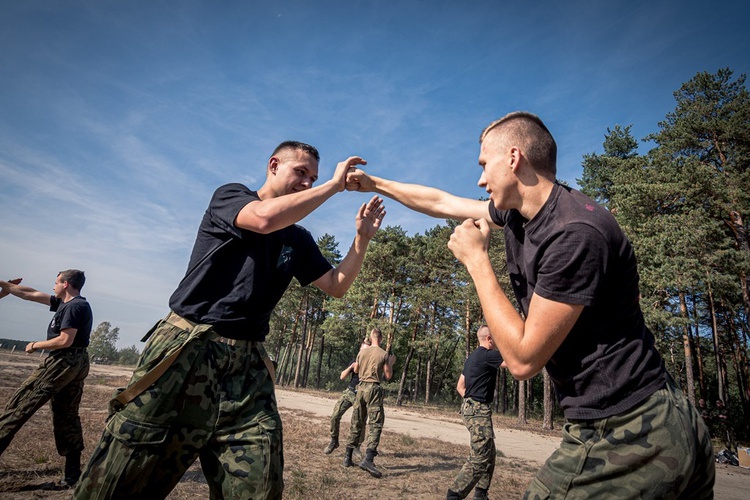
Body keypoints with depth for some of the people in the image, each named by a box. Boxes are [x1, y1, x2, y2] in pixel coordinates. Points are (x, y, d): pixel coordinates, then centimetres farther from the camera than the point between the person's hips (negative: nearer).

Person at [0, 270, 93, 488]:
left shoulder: (74, 307, -13)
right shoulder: (65, 303, 17)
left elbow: (65, 340, -19)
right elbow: (31, 294, 21)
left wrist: (36, 345, -5)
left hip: (62, 363, -10)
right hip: (76, 364, 10)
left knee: (20, 404, -1)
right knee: (67, 417, 11)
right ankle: (72, 474, 14)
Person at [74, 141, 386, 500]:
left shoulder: (299, 241, 17)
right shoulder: (229, 196, 3)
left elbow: (337, 286, 14)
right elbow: (265, 218, -19)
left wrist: (362, 237, 2)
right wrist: (335, 184, -10)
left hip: (247, 366, 5)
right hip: (187, 349, -4)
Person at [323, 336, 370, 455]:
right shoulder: (355, 361, 10)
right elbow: (342, 377, 9)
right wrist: (351, 367, -8)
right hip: (349, 392, 3)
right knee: (335, 416, -7)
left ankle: (356, 447, 13)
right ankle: (334, 441, 12)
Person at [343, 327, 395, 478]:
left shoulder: (362, 352, 6)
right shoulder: (384, 354, -6)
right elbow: (388, 376, -2)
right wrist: (391, 363, 13)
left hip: (361, 387, 5)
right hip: (374, 388, -5)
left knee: (357, 423, 14)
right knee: (376, 424, -5)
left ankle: (347, 457, 19)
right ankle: (368, 459, -18)